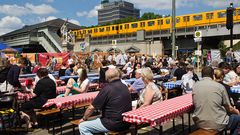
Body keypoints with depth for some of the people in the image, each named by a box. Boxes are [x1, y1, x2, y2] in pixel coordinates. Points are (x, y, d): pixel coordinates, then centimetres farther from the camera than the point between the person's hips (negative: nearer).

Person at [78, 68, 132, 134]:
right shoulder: (125, 87, 6)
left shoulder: (107, 89, -16)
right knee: (98, 119, 31)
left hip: (114, 124, -8)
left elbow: (91, 108, -11)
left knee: (82, 126, 0)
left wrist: (84, 118, 8)